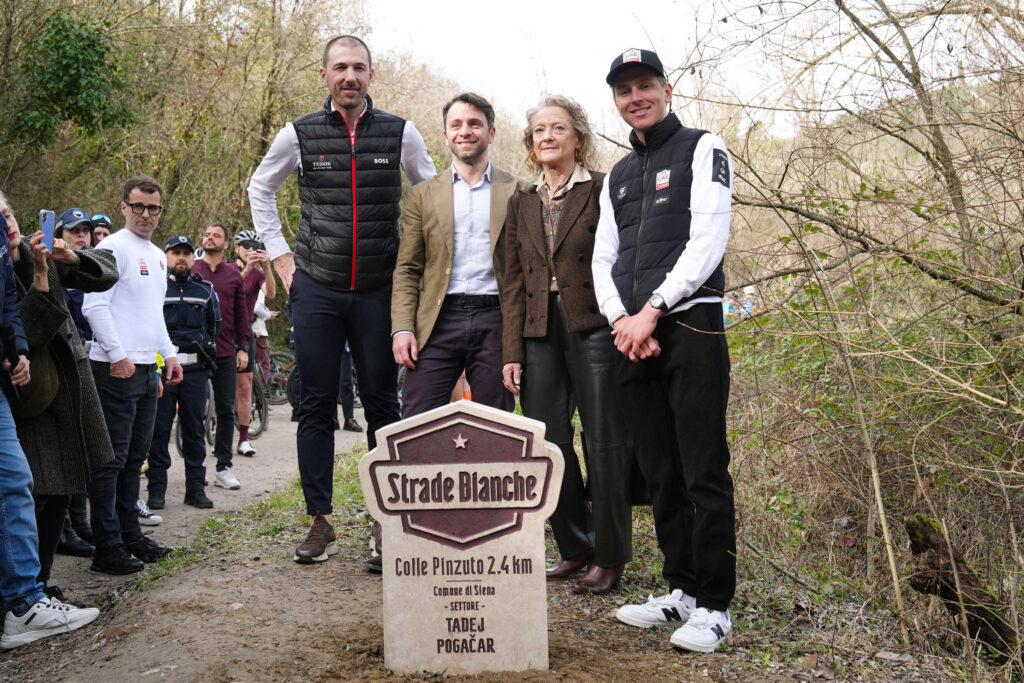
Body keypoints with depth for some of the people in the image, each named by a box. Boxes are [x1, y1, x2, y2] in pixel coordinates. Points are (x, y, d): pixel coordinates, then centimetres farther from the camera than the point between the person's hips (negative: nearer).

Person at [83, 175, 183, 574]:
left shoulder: (158, 256, 19)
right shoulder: (113, 248, -8)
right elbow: (94, 305, -16)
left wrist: (169, 354, 19)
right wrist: (118, 355, -19)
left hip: (147, 369, 9)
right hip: (116, 369, -9)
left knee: (134, 457, 14)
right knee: (112, 460, -6)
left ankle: (131, 537, 22)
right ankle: (108, 548, -1)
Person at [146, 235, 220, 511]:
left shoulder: (205, 289, 14)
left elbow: (214, 326, 25)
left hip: (195, 367, 3)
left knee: (194, 428, 6)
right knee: (159, 429, 0)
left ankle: (196, 488, 13)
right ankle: (157, 489, 8)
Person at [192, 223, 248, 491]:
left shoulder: (234, 275, 10)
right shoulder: (189, 271, 4)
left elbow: (241, 313, 13)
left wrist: (243, 347, 6)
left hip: (225, 353, 2)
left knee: (226, 410, 3)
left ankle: (224, 467, 10)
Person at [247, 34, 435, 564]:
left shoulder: (400, 133, 2)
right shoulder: (299, 134, 3)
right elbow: (259, 189, 17)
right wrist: (279, 253, 9)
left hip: (379, 289, 0)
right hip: (316, 288, 1)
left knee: (382, 402, 3)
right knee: (316, 405, 3)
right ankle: (320, 521, 12)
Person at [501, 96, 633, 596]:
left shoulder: (603, 189, 1)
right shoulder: (522, 203, 15)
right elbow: (515, 281, 13)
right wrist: (512, 351, 7)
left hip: (594, 329, -4)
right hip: (539, 334, 5)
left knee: (605, 446, -1)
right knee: (547, 446, 5)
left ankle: (609, 557, 12)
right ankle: (574, 547, 22)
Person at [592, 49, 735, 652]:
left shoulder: (703, 150, 4)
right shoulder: (618, 176, 23)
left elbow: (707, 242, -8)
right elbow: (603, 259, 16)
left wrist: (650, 312, -12)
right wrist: (621, 320, -3)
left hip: (691, 326, -6)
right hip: (632, 335, 6)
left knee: (704, 473, -5)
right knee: (661, 474, 9)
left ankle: (713, 605, 4)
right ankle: (682, 590, 20)